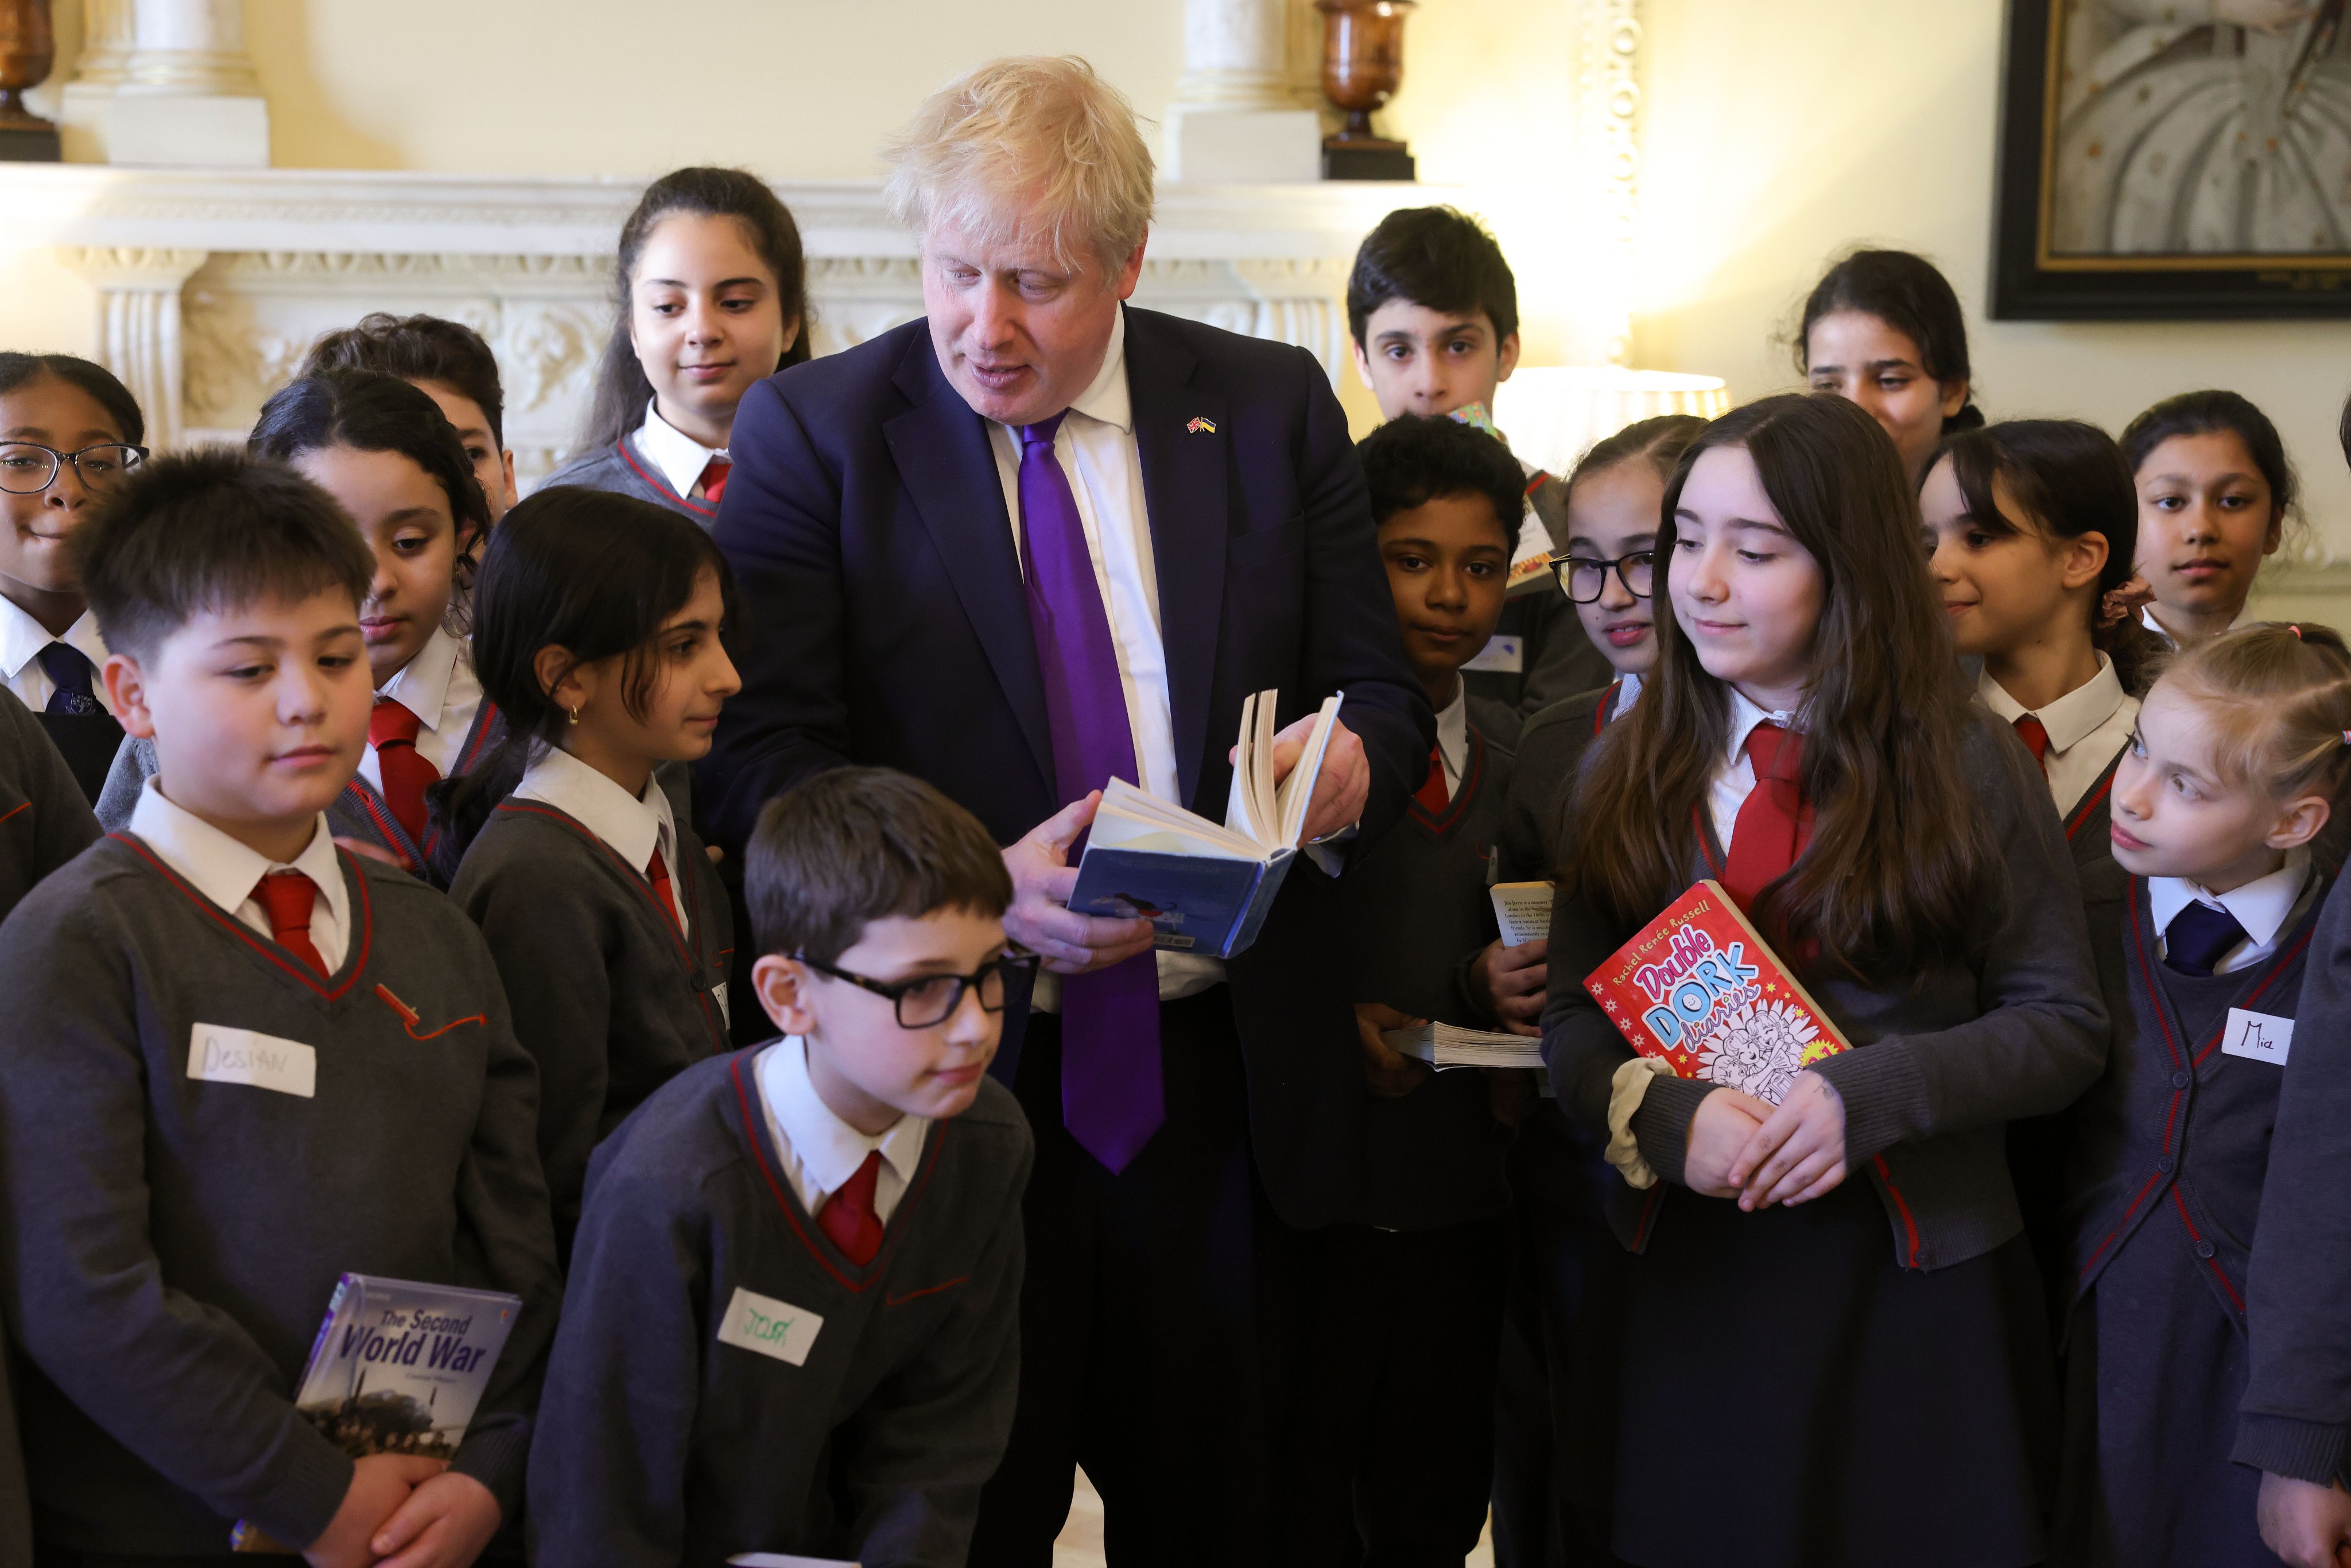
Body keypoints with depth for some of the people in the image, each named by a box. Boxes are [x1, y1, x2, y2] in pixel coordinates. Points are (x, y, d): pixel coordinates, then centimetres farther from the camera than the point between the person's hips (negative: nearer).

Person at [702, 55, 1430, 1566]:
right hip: (952, 1078, -2)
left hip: (1230, 1082, 2)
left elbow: (1384, 692, 9)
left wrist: (1354, 757, -16)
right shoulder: (815, 431, -3)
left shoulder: (1273, 409, 4)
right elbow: (761, 755, -10)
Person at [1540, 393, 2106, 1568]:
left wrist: (1873, 1096, -19)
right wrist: (1668, 1116, -17)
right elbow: (1572, 1021, 4)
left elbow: (2063, 1024, -4)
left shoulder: (1967, 765, -3)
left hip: (1912, 1268, -2)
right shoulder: (1628, 767, 6)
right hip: (1692, 1263, 2)